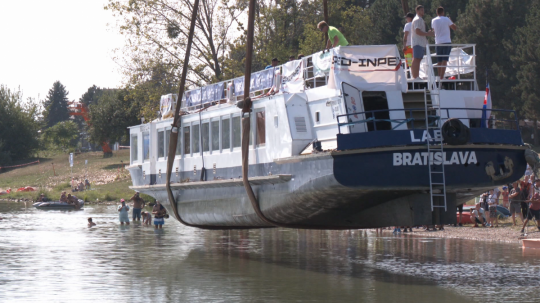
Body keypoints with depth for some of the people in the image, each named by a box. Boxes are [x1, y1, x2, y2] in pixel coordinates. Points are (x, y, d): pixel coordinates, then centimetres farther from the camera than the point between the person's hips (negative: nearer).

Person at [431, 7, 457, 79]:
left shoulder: (433, 21, 6)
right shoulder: (446, 19, -4)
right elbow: (455, 28, 1)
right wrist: (451, 21, 16)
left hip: (438, 43, 3)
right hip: (447, 42, -3)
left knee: (439, 61, 11)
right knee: (445, 60, -7)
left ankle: (440, 76, 14)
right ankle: (442, 77, -17)